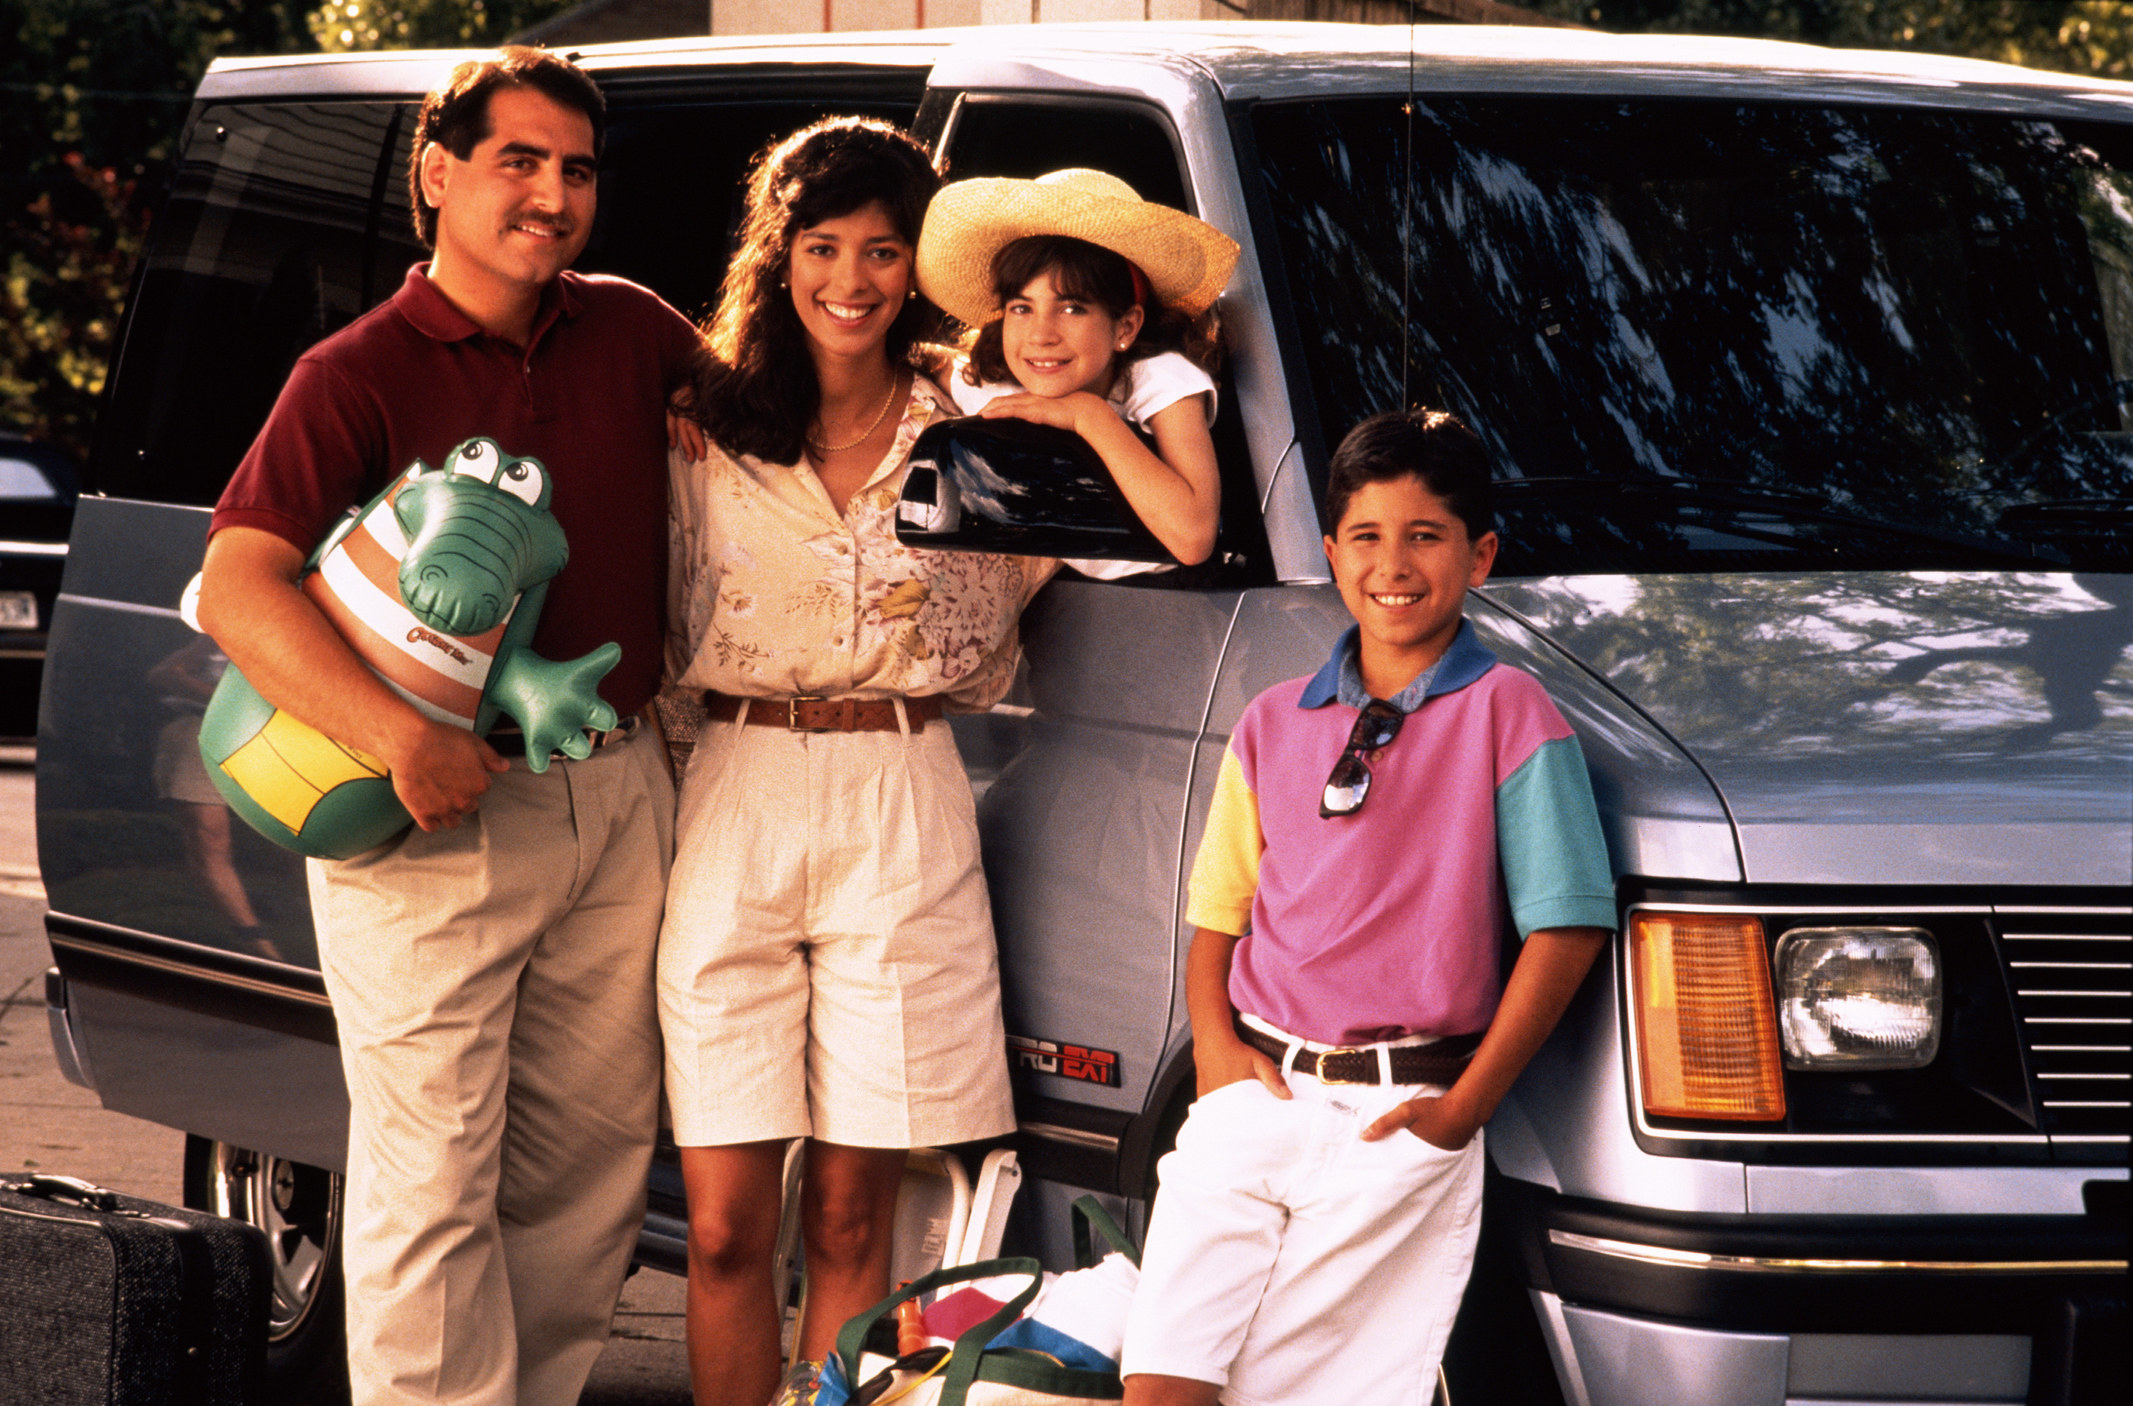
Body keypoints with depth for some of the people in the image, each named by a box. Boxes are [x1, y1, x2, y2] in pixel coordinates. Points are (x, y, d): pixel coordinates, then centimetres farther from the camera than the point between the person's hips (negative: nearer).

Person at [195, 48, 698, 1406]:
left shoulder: (628, 332, 8)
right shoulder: (362, 375, -8)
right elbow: (236, 588, -17)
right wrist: (404, 738, -28)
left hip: (620, 797, 6)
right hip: (441, 822, -6)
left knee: (594, 1156, 13)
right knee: (432, 1183, -5)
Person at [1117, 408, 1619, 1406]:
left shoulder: (1507, 717, 0)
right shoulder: (1272, 726, 15)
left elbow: (1565, 929, -3)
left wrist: (1466, 1106, -7)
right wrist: (1215, 1044, 0)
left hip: (1400, 1125, -4)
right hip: (1255, 1095, 4)